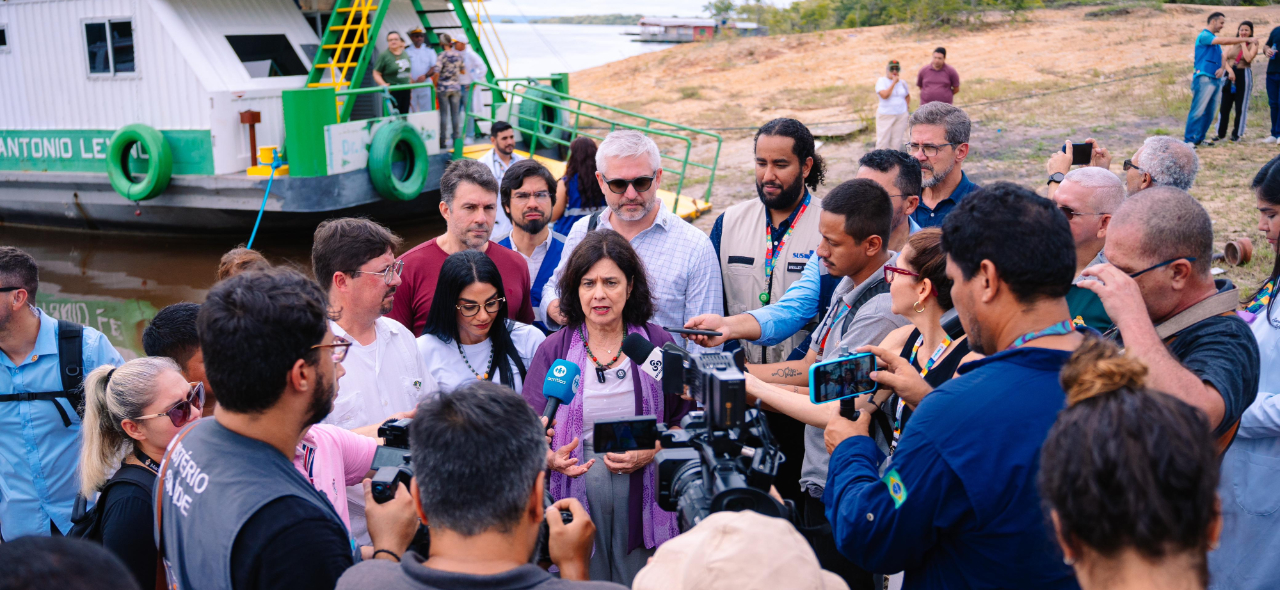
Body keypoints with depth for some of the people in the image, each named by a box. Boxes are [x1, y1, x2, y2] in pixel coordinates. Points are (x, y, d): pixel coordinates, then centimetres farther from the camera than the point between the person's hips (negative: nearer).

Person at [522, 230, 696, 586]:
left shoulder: (658, 345, 5)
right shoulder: (554, 350, 4)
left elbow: (684, 421, 6)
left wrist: (652, 451, -11)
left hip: (642, 497, 0)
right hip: (575, 496, 0)